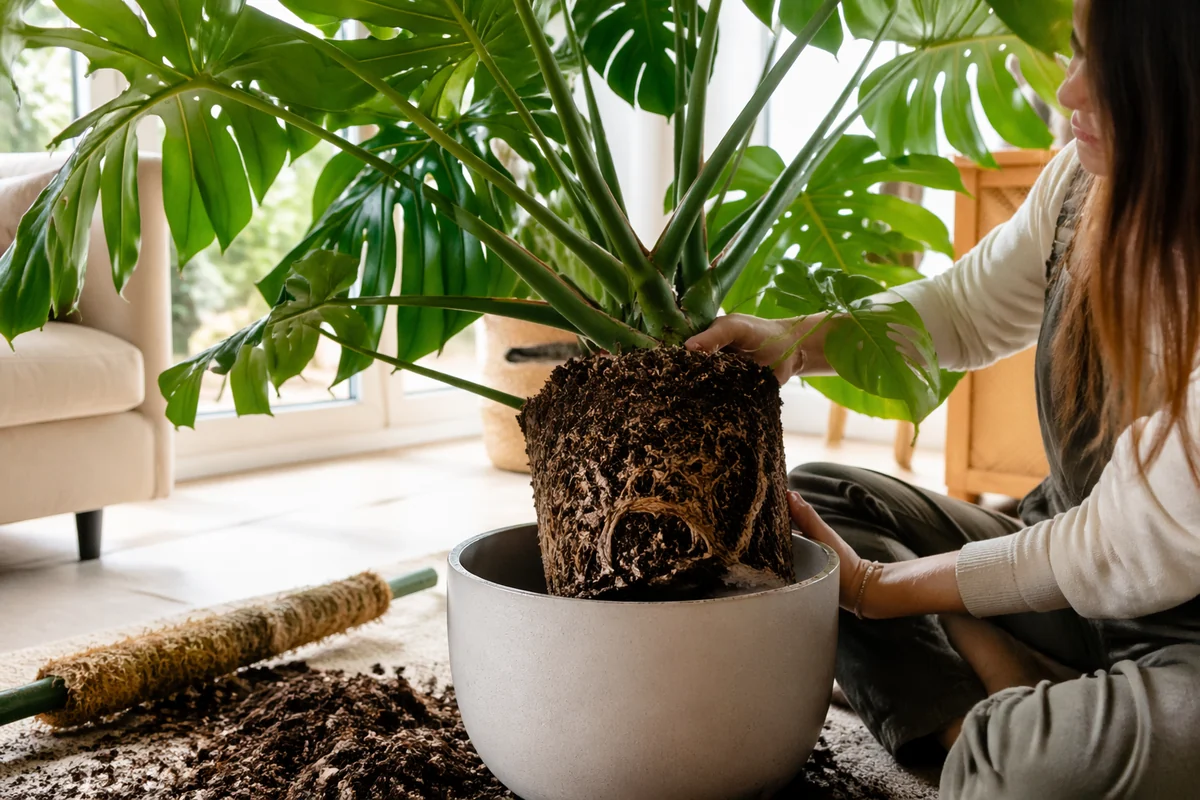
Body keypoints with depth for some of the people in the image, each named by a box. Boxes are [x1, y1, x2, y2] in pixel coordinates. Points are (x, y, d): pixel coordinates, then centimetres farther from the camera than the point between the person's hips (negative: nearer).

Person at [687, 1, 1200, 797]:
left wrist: (879, 587, -14)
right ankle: (1019, 711, -10)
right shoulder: (1091, 177, -10)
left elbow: (1127, 561, -23)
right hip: (1065, 551, 8)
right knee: (812, 492, -1)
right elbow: (966, 308, 6)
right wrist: (795, 341, -10)